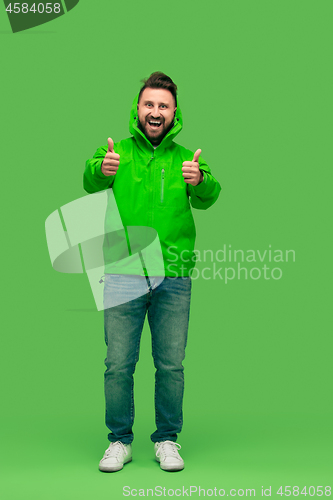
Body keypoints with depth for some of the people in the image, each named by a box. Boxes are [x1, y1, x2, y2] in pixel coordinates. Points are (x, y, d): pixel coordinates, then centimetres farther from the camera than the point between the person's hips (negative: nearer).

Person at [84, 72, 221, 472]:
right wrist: (101, 170, -38)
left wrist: (200, 180, -35)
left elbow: (207, 199, -12)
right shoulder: (117, 151, 4)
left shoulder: (185, 159, 6)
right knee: (118, 363, 4)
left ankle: (167, 439, 24)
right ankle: (120, 440, 21)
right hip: (122, 274, -1)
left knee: (171, 364, 8)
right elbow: (89, 181, -15)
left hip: (173, 278, 1)